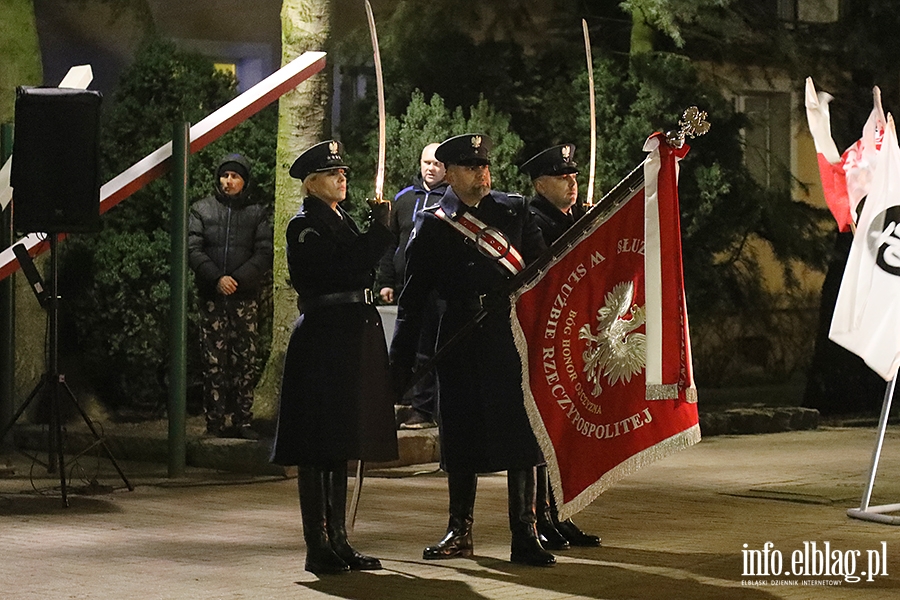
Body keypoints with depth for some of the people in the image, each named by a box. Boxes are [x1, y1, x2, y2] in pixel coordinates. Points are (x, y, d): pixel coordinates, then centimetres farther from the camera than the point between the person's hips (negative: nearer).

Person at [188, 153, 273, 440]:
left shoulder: (258, 213, 9)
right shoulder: (202, 210, 9)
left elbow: (264, 253, 1)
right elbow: (192, 249, 1)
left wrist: (239, 279, -13)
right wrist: (216, 278, -13)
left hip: (245, 297, 0)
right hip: (212, 297, 0)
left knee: (247, 362, -2)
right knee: (214, 362, -2)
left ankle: (243, 421, 4)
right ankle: (215, 423, 1)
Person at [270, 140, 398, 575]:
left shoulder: (342, 221, 18)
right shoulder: (304, 227, -8)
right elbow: (341, 267, -21)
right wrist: (380, 229, -18)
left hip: (353, 339, 9)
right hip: (323, 339, -9)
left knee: (339, 447, 11)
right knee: (318, 446, -6)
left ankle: (337, 540, 15)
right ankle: (317, 546, -4)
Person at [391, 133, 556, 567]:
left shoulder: (514, 211, 8)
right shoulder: (432, 226, 6)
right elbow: (413, 298, 8)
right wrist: (401, 358, 4)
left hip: (511, 335, 0)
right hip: (460, 341, 1)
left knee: (519, 433, -4)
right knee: (462, 436, 7)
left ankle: (525, 536, 0)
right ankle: (459, 531, 21)